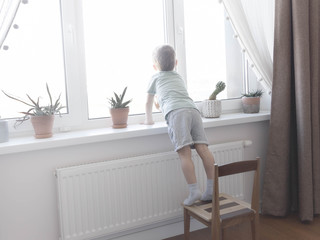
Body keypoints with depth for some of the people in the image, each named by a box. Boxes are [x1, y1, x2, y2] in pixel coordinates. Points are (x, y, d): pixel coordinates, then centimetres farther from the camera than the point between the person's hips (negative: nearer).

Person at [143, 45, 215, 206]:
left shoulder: (156, 78, 27)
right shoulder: (178, 77, 39)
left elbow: (148, 102, 36)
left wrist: (149, 119, 52)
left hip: (176, 112, -5)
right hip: (193, 109, 5)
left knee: (184, 153, -14)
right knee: (202, 149, -4)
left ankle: (194, 191, -21)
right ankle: (211, 189, -7)